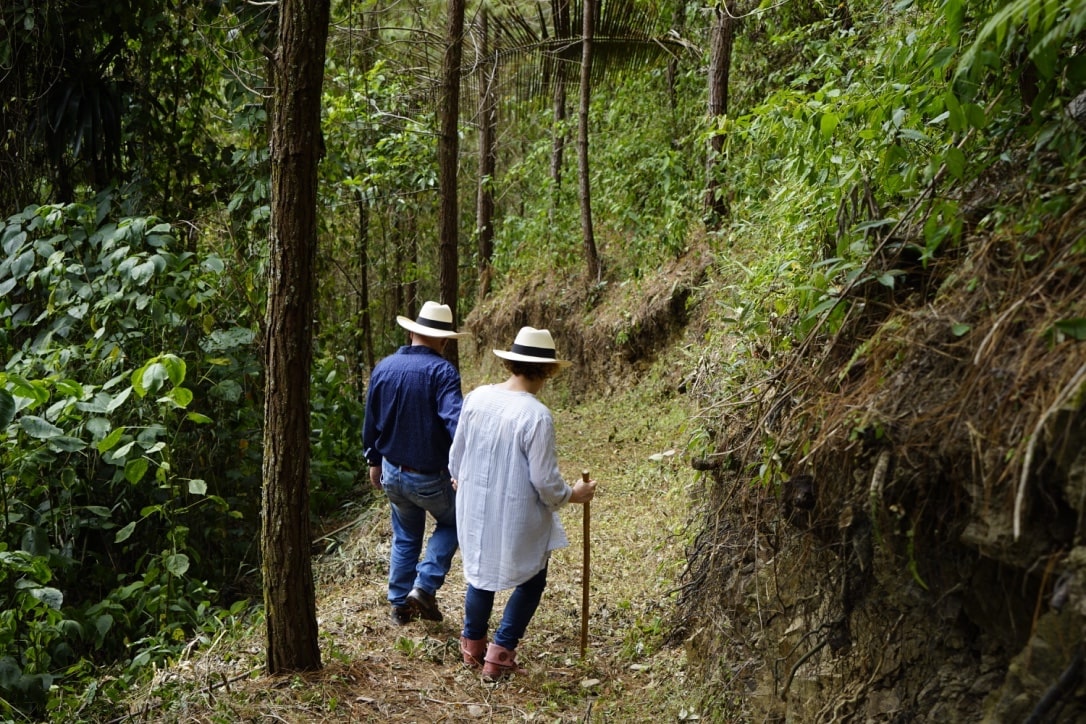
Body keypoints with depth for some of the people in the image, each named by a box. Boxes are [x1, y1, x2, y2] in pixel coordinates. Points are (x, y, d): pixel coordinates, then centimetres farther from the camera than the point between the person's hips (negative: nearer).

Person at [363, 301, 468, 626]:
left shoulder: (383, 367, 0)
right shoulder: (441, 371, -19)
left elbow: (371, 422, 10)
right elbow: (455, 422, -30)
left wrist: (374, 460, 22)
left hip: (392, 472, 5)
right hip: (430, 477, -5)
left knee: (405, 537, 23)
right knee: (451, 524, 21)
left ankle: (400, 605, 28)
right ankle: (425, 587, 6)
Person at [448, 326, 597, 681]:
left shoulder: (477, 397, -7)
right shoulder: (537, 416, -25)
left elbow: (456, 453, 5)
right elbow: (544, 481, -20)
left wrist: (460, 479, 27)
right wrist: (573, 495, 0)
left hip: (476, 509, 6)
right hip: (516, 517, -6)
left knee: (481, 574, 26)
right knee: (532, 581, 17)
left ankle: (473, 647, 41)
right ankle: (499, 656, 17)